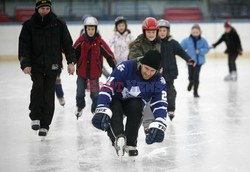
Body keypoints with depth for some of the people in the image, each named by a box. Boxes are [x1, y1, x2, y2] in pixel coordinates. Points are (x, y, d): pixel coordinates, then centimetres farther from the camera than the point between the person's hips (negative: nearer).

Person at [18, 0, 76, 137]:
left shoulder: (58, 24, 3)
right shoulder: (29, 25, 2)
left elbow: (67, 43, 6)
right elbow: (24, 46, -1)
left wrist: (71, 61, 0)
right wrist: (25, 64, -11)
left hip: (52, 65, 1)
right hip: (35, 64, 0)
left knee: (48, 94, -1)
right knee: (37, 86, -23)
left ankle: (44, 125, 6)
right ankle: (35, 117, -10)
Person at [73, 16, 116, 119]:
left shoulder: (99, 42, -10)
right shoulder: (81, 41, -7)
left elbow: (109, 55, -5)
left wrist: (115, 67, -3)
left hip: (94, 73, -2)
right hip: (82, 71, 2)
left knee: (95, 93, 1)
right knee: (80, 92, 14)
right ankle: (79, 107, 38)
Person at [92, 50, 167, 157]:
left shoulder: (158, 81, -19)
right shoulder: (126, 68, -29)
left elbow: (160, 105, -24)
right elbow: (107, 88, -29)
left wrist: (158, 125, -42)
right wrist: (102, 111, -41)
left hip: (135, 102, 2)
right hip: (116, 100, -2)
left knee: (135, 107, -32)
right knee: (114, 109, -34)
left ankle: (130, 143, -25)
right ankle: (118, 138, -55)